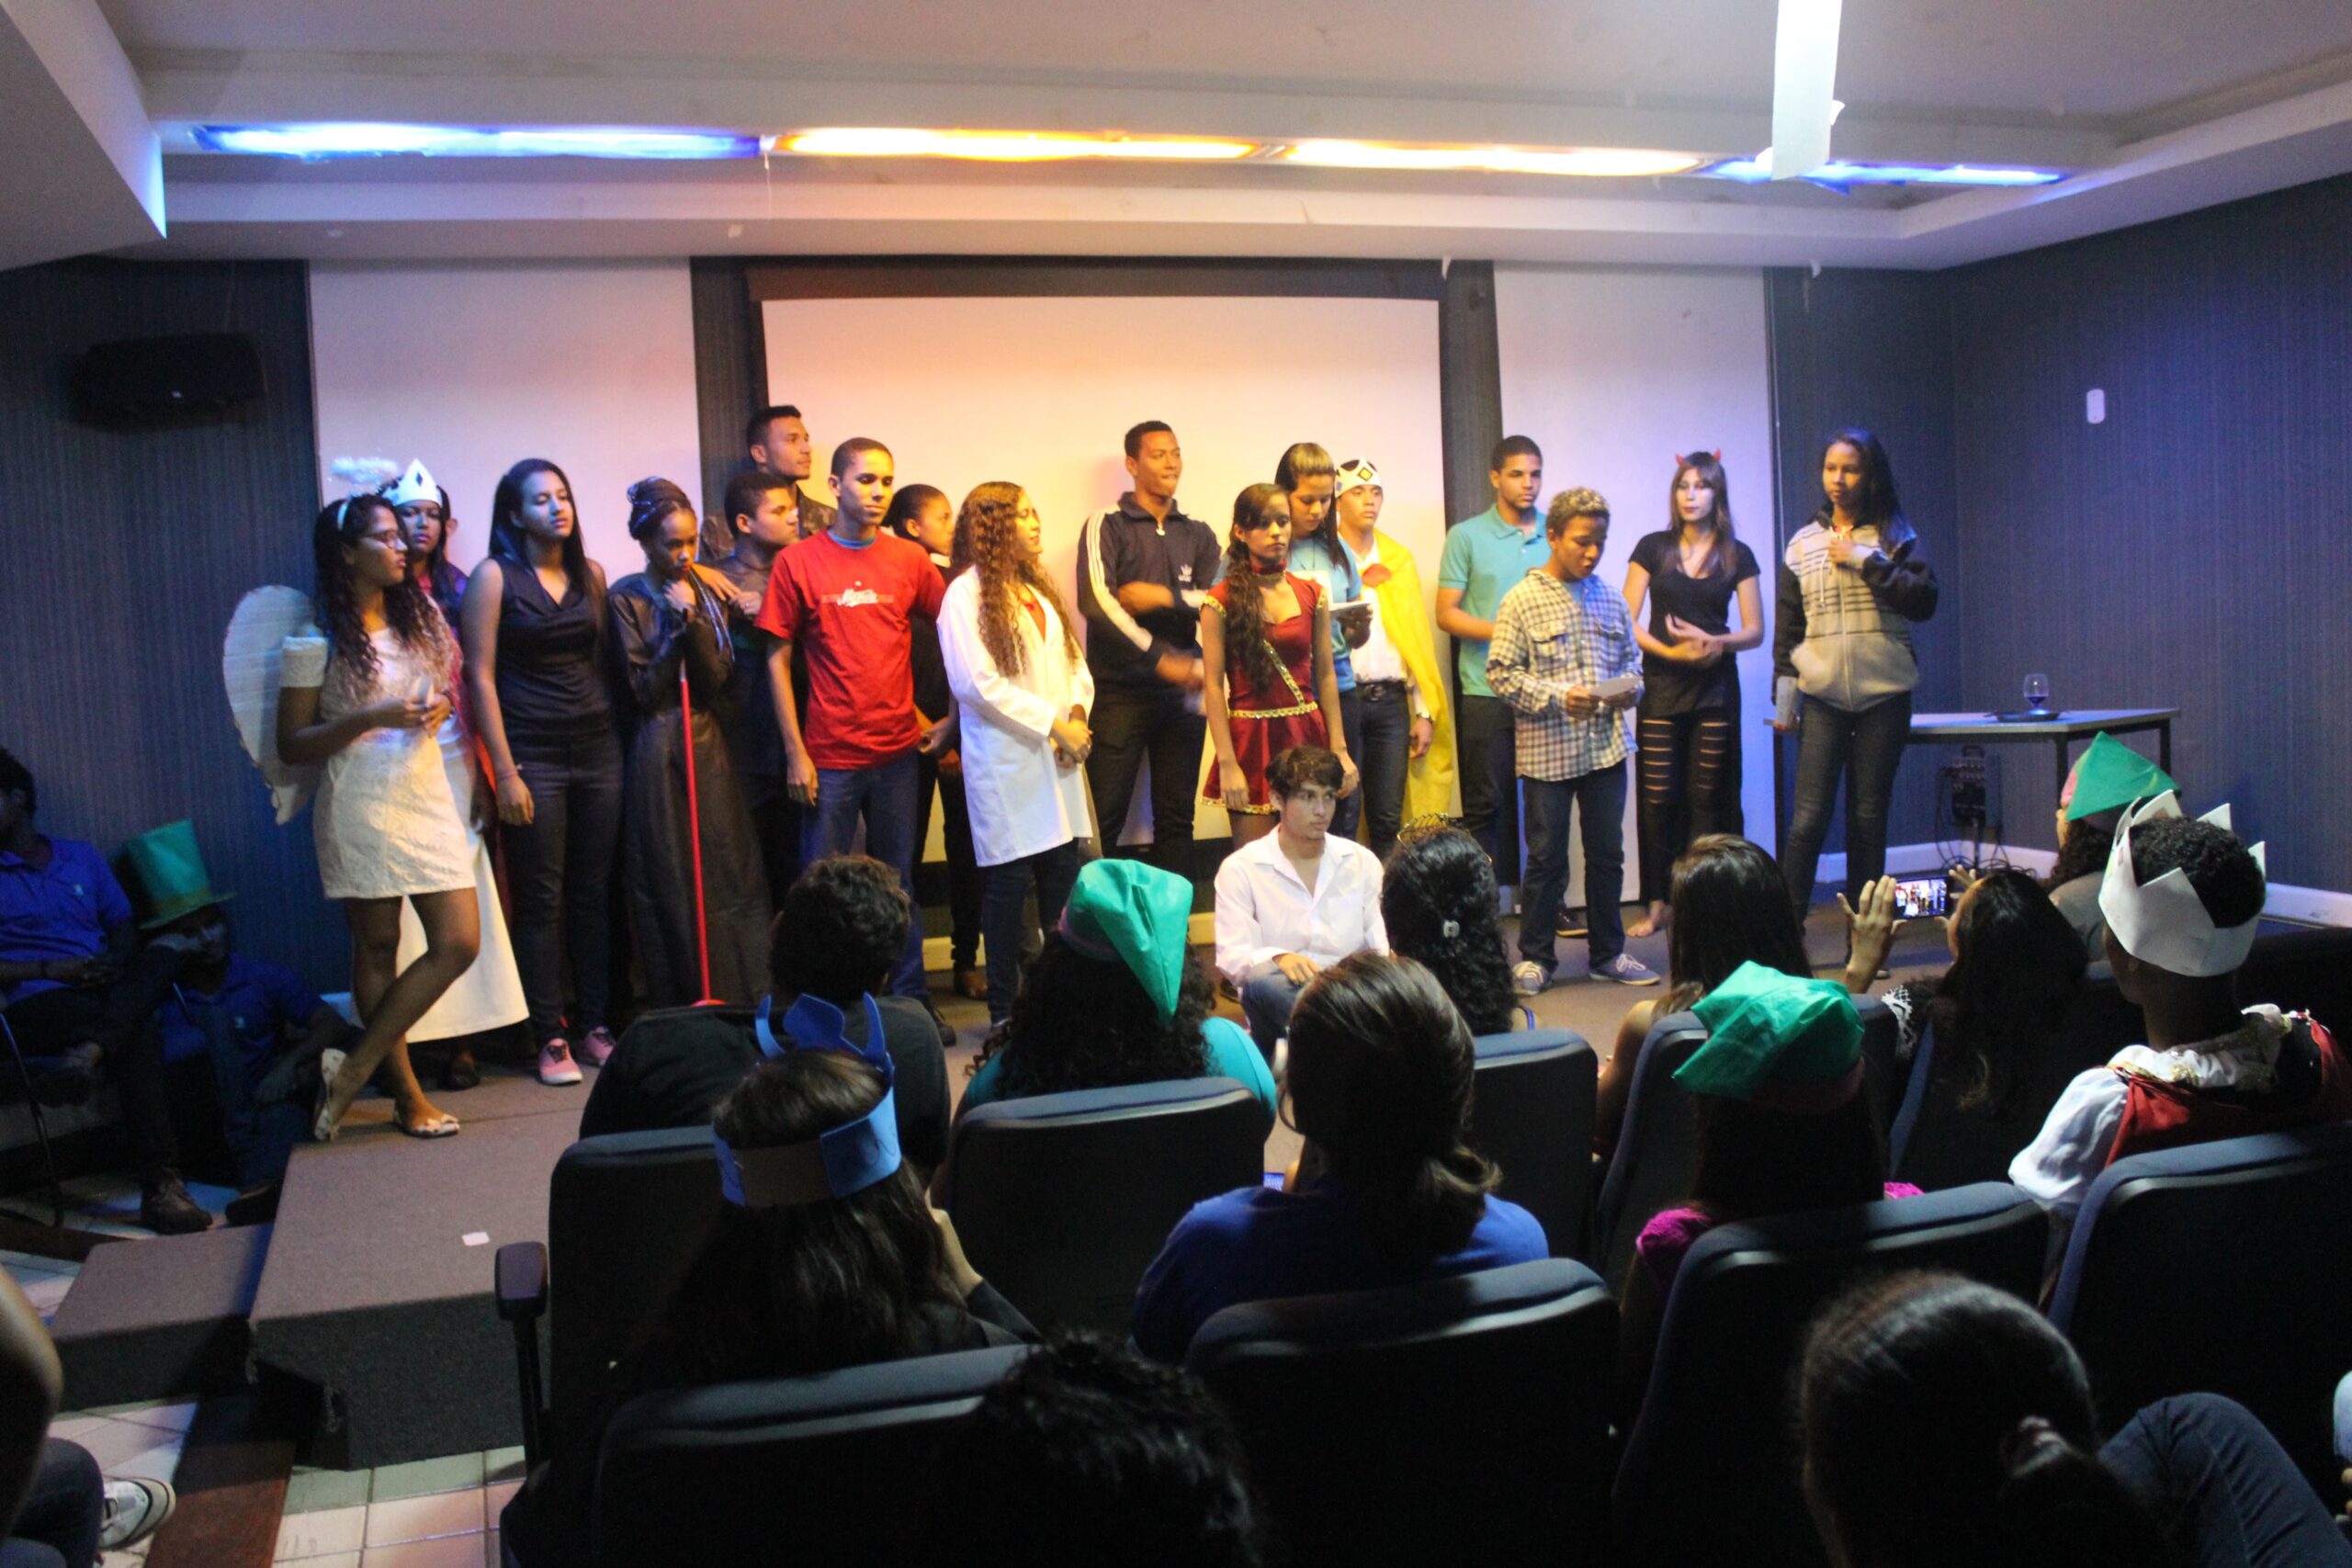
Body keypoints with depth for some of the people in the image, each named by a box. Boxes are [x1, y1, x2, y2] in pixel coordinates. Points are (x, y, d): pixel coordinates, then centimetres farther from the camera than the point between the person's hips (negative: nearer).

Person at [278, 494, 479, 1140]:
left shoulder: (418, 617, 13)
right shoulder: (317, 642, -5)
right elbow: (291, 746, -5)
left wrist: (440, 707, 3)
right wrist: (370, 718, -17)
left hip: (429, 797, 6)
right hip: (362, 808, -6)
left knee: (460, 942, -2)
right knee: (377, 948, 2)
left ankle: (352, 1075, 8)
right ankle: (406, 1093, 12)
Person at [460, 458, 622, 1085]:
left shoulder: (590, 573, 10)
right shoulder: (494, 576, -3)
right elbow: (481, 678, -6)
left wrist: (617, 739, 5)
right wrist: (505, 771, -11)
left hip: (598, 750, 4)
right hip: (533, 758, -4)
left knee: (593, 893, 8)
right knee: (541, 901, 0)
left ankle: (594, 1024, 17)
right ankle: (550, 1038, 8)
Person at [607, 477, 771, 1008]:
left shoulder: (705, 591, 8)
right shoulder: (626, 599, -3)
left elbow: (719, 679, 0)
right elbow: (642, 689, -8)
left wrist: (693, 620, -12)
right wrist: (676, 623, -12)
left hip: (709, 746, 4)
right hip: (656, 753, -4)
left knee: (726, 873, 3)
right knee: (668, 888, -1)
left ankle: (735, 1001, 9)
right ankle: (681, 1013, 7)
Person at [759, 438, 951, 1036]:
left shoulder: (909, 560, 3)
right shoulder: (797, 563, -3)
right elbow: (778, 658, -2)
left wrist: (951, 717, 6)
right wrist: (795, 751, -6)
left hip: (897, 750, 2)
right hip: (829, 756, -2)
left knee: (899, 881, 11)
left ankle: (912, 1001, 21)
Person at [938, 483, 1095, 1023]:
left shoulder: (1038, 588, 16)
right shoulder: (966, 594, -7)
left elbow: (1075, 662, 15)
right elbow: (975, 682, -16)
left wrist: (1077, 715, -6)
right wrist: (1053, 723, -15)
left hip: (1059, 757, 7)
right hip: (1006, 761, -7)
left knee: (1064, 876, 8)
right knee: (1011, 882, -2)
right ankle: (1004, 1009, 9)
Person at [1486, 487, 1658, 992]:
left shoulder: (1610, 599, 9)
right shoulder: (1522, 600, -5)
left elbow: (1631, 658, 17)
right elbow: (1500, 673, -8)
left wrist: (1628, 688, -5)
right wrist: (1558, 698, -17)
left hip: (1606, 747, 4)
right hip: (1547, 750, -4)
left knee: (1607, 854, 11)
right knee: (1546, 859, 4)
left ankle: (1608, 951, 24)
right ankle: (1535, 956, 17)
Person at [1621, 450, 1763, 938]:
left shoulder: (1737, 555, 6)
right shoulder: (1653, 548, 5)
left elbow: (1755, 631, 5)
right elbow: (1626, 622, 1)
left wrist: (1715, 641, -14)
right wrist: (1670, 650, -13)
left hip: (1716, 687, 1)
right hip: (1661, 686, 0)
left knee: (1708, 797, 1)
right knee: (1658, 797, -4)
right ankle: (1656, 903, 2)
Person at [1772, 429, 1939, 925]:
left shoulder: (1894, 536, 5)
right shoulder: (1803, 544, 9)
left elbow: (1924, 601, -8)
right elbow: (1787, 627, 11)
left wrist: (1865, 560, -13)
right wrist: (1783, 698, 7)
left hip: (1883, 697, 0)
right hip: (1822, 697, 0)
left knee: (1869, 818, 4)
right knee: (1809, 817, -7)